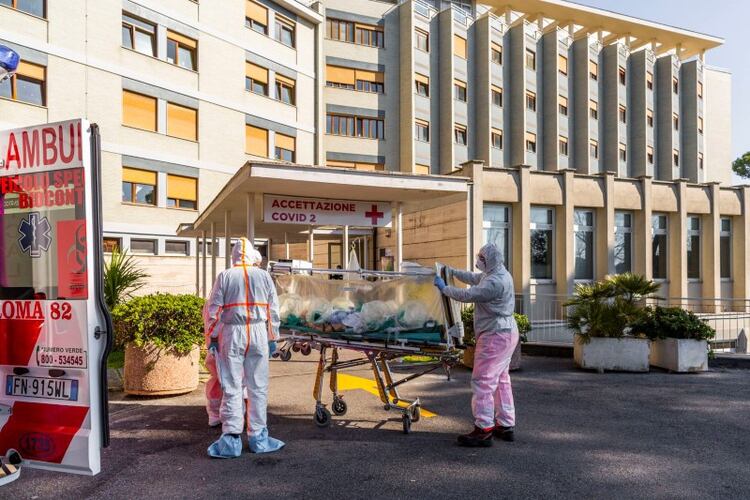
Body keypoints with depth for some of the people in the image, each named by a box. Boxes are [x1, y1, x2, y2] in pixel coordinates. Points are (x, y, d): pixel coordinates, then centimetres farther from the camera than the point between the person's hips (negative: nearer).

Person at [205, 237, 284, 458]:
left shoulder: (225, 276, 3)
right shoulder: (264, 276, 8)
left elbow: (213, 309, 0)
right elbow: (273, 310, 8)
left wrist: (212, 337, 7)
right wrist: (272, 338, 13)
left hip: (231, 334, -1)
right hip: (258, 333, 1)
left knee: (231, 388, 3)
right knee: (258, 387, 7)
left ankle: (231, 438, 3)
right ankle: (257, 437, 13)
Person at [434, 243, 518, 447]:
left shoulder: (495, 282, -22)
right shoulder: (496, 274, 11)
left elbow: (468, 295, -23)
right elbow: (472, 278, 24)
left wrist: (444, 288, -10)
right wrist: (451, 271, 20)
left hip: (496, 336, -11)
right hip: (506, 333, 11)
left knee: (482, 381, -8)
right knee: (501, 380, 16)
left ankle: (484, 430, -4)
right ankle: (505, 425, 25)